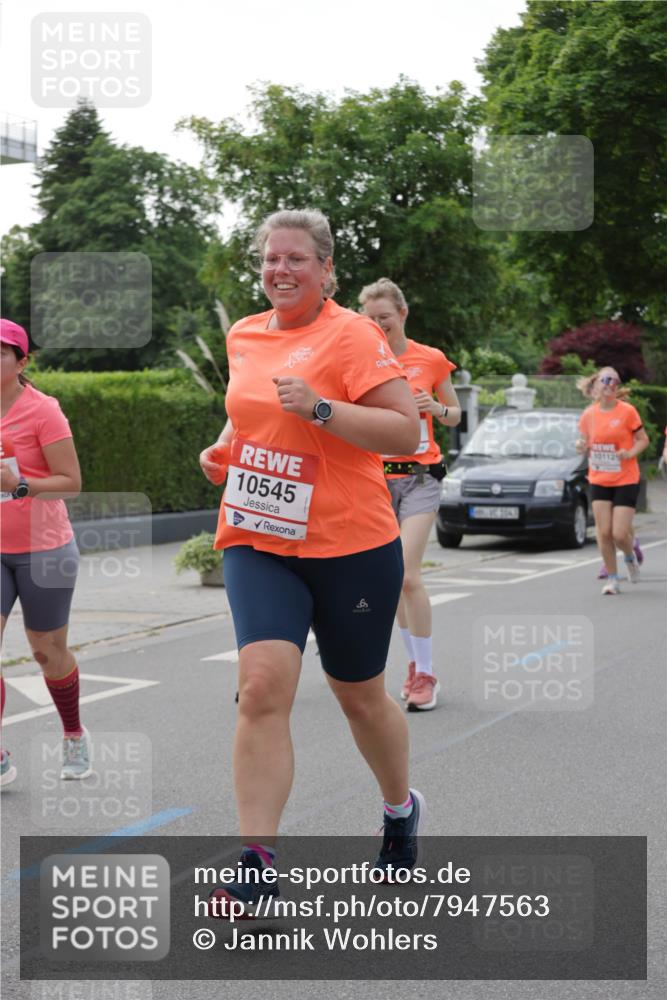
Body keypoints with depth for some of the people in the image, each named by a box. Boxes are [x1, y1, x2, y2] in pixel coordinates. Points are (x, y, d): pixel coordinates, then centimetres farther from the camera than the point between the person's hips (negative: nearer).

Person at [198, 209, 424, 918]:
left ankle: (401, 808, 41)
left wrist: (319, 409, -25)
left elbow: (407, 433, -16)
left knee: (359, 696, 12)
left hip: (351, 545, -4)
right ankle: (256, 858, -12)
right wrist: (226, 448, 9)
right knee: (263, 684, -16)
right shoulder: (243, 335, 10)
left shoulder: (351, 334, -10)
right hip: (258, 541, 4)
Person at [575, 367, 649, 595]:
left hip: (626, 480, -3)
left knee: (620, 534, -7)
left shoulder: (627, 411, -8)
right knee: (604, 532, -1)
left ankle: (630, 557, 28)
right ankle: (612, 578, 14)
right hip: (599, 480, 3)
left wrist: (630, 453, -19)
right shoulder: (588, 415, 1)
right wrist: (582, 447, -10)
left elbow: (643, 439, -1)